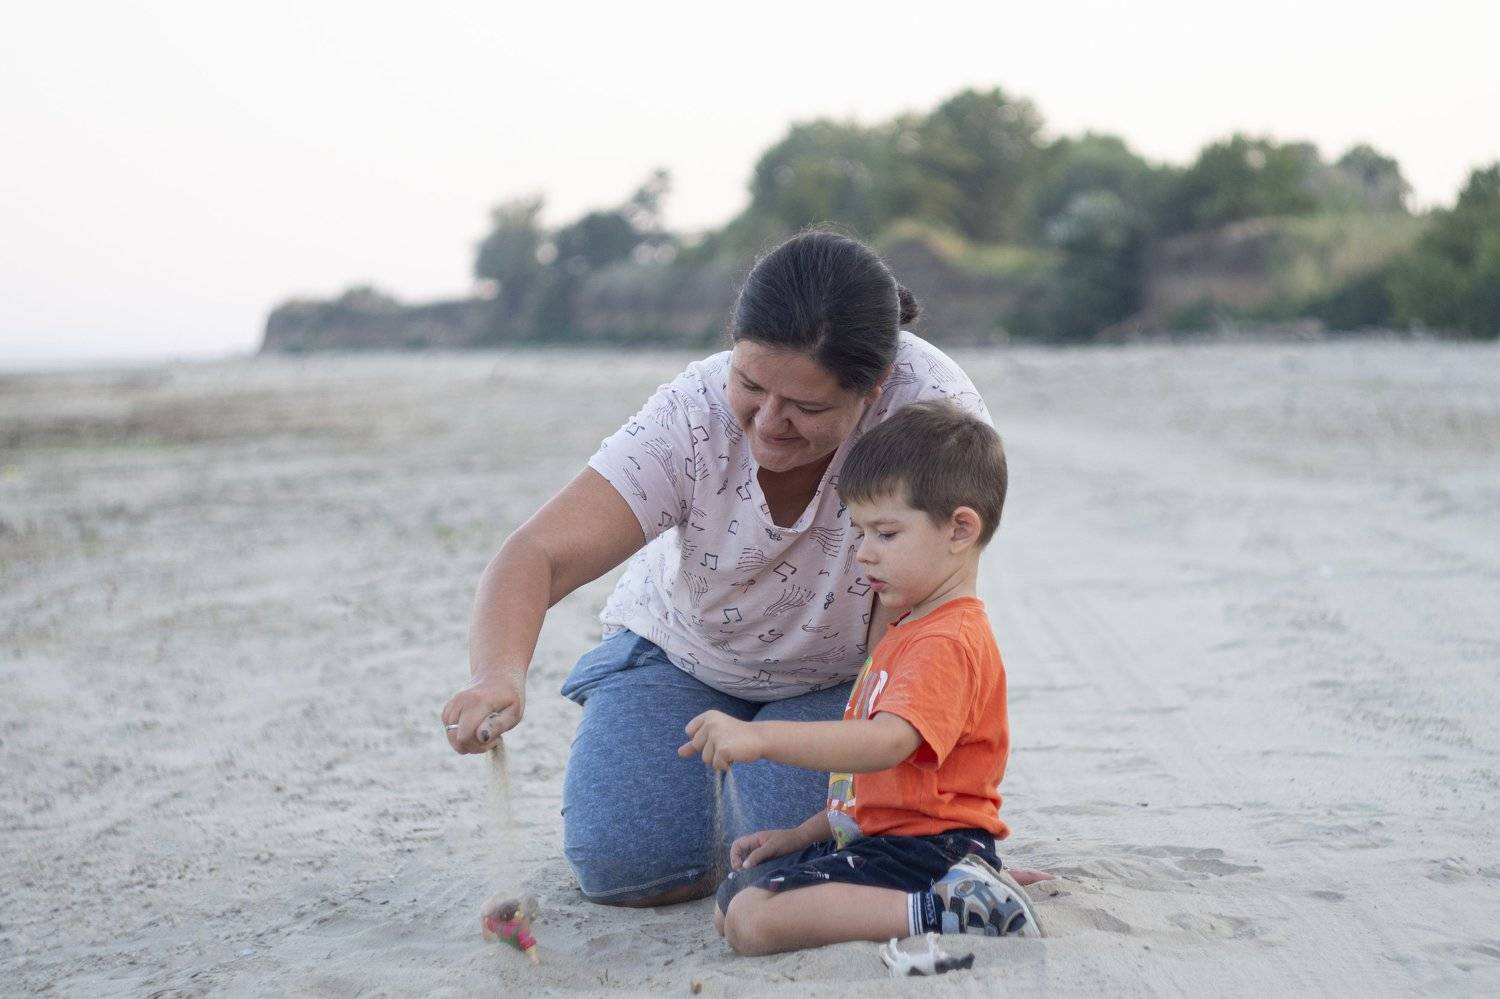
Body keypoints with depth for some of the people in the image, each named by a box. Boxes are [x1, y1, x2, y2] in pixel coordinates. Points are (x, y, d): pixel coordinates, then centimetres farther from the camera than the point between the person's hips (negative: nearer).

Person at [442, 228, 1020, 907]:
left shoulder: (932, 406, -32)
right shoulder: (692, 416, -29)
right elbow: (538, 556, -36)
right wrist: (498, 677, -56)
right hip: (683, 657, 1)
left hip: (842, 679, 0)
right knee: (622, 863, -17)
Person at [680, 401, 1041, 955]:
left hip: (923, 847, -12)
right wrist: (804, 835, 17)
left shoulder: (947, 643, -17)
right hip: (878, 836, 12)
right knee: (731, 900, 16)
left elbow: (887, 743, -34)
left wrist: (760, 736, -42)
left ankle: (939, 912, -22)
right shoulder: (909, 630, 20)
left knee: (753, 921, -23)